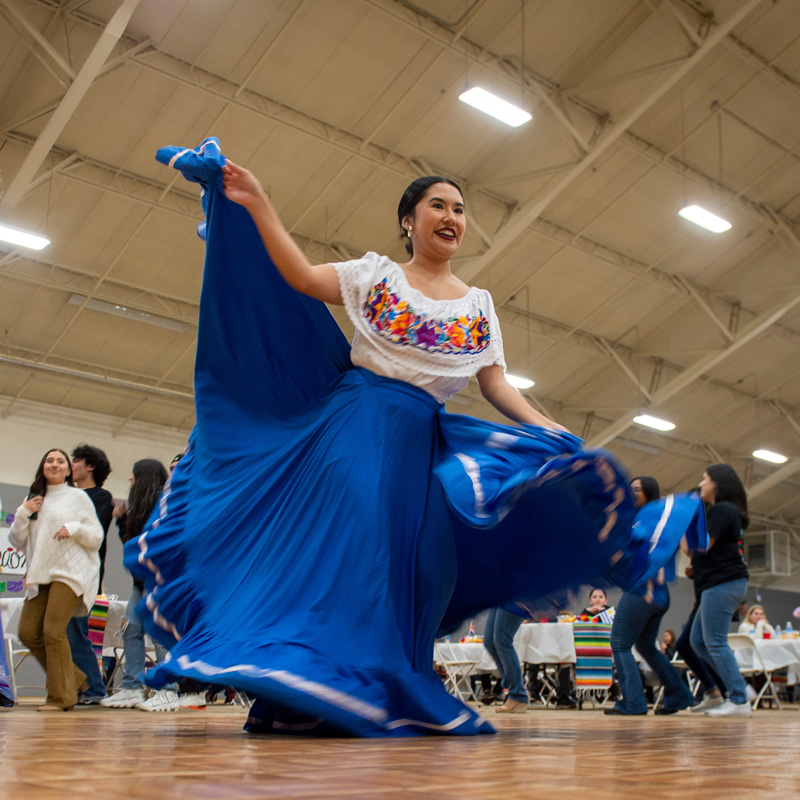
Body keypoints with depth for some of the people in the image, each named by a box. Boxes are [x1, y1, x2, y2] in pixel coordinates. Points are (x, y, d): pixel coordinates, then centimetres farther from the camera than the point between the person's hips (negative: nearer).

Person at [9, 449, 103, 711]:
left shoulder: (78, 497, 6)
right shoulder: (33, 499, 18)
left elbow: (96, 537, 5)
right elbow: (17, 542, 15)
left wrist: (75, 528, -13)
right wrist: (22, 514, 0)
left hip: (70, 572, -5)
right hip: (40, 575, 6)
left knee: (53, 631, -14)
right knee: (28, 633, -1)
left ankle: (61, 696, -4)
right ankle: (72, 678, 16)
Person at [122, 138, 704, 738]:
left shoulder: (480, 304, 15)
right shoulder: (377, 274, 7)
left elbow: (496, 384, 9)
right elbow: (301, 277, -6)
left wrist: (551, 433, -5)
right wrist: (258, 206, -13)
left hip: (420, 439, 4)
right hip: (357, 420, -3)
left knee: (404, 555, -1)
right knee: (341, 532, -15)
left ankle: (383, 695, 8)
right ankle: (307, 690, -10)